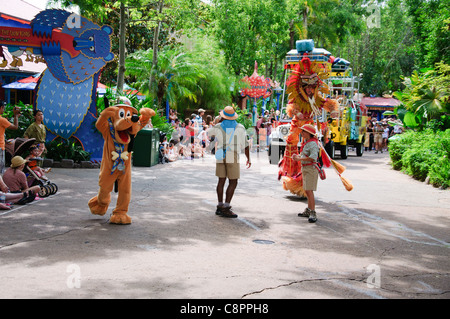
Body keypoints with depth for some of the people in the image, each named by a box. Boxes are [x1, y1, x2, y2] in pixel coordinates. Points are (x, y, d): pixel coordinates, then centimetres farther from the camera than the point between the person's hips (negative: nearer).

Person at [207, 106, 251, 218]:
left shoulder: (217, 127, 4)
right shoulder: (240, 128, 0)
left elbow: (206, 132, 21)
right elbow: (245, 145, 2)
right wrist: (248, 158, 12)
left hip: (220, 156, 4)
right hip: (233, 156, -4)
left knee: (221, 181, 10)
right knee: (233, 182, -2)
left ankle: (220, 206, 13)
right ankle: (226, 208, -9)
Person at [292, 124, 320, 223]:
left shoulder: (312, 143, -16)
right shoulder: (305, 142, 14)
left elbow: (313, 157, -26)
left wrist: (299, 159, -20)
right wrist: (297, 156, 2)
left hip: (311, 168, -10)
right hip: (305, 168, 10)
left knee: (309, 191, -14)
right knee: (307, 191, 16)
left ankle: (313, 214, -14)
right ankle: (308, 211, 26)